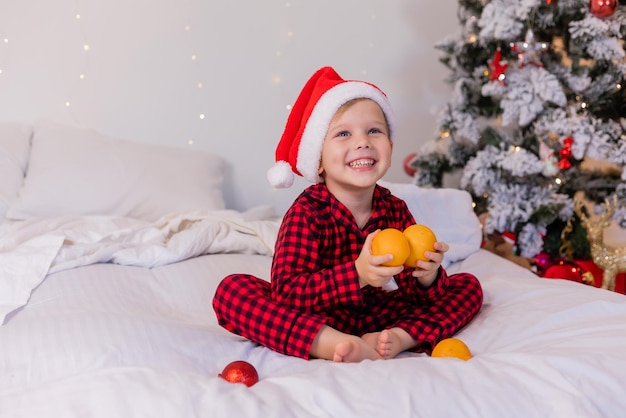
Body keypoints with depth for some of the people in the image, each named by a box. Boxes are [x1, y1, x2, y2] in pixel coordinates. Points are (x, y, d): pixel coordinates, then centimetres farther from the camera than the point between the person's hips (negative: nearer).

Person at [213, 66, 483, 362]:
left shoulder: (395, 210, -6)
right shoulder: (306, 213, -19)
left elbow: (415, 293, -2)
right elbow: (286, 292, -29)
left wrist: (426, 276, -28)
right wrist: (357, 274, -42)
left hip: (373, 315, 4)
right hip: (313, 321, -4)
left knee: (468, 285, -2)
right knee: (231, 290, -27)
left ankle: (398, 338, -27)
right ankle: (335, 346, -36)